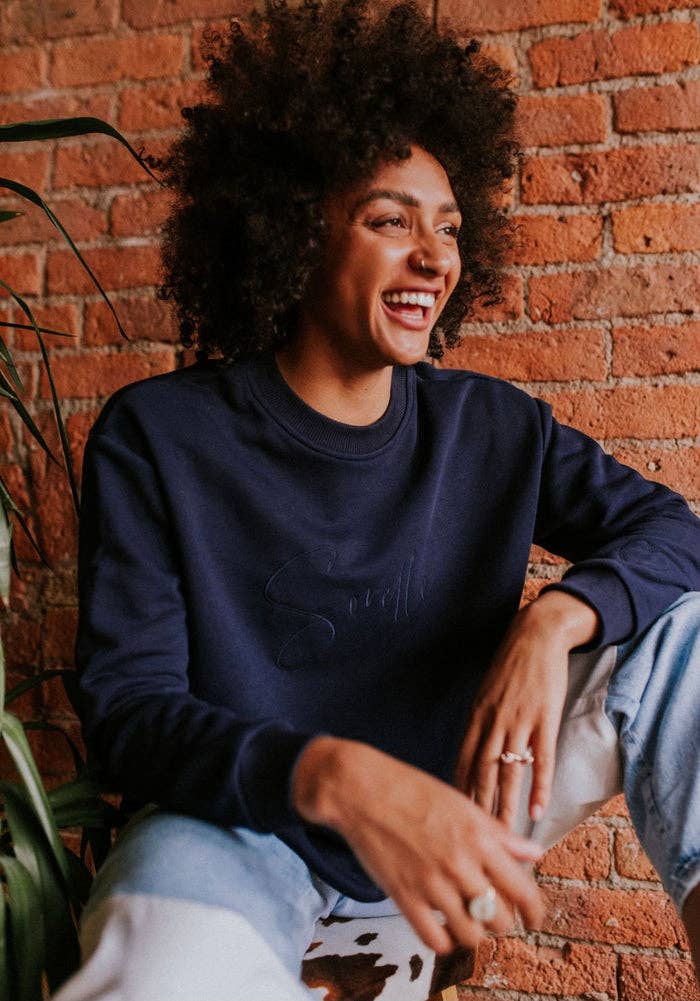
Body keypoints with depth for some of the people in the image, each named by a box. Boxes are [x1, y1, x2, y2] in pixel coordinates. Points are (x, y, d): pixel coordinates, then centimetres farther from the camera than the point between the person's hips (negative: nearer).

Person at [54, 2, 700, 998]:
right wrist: (332, 775, -36)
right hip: (246, 826, -4)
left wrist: (554, 621, -26)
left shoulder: (494, 427, 1)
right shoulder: (157, 438, -10)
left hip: (458, 806, 4)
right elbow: (128, 705, -15)